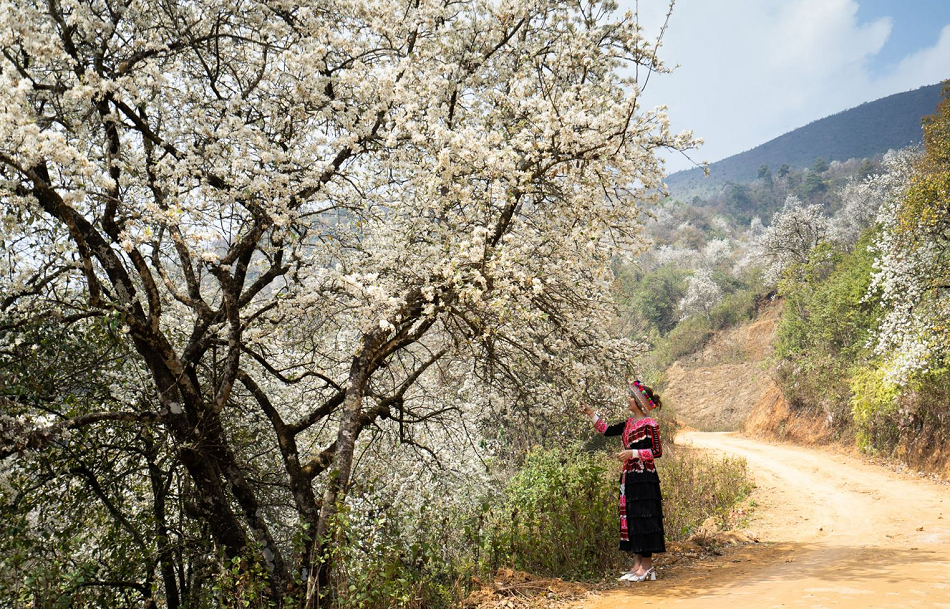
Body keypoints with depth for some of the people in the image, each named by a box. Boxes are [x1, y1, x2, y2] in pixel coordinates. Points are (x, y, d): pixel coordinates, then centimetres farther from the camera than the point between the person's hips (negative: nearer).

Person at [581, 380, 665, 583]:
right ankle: (637, 565, 17)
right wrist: (591, 414, 15)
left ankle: (646, 566, 5)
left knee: (643, 519, -3)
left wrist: (633, 453, -19)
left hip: (644, 478, -8)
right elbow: (607, 430, 19)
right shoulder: (629, 423, 13)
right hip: (629, 477, 9)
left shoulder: (649, 424, -11)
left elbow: (657, 451, -13)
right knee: (630, 519, 9)